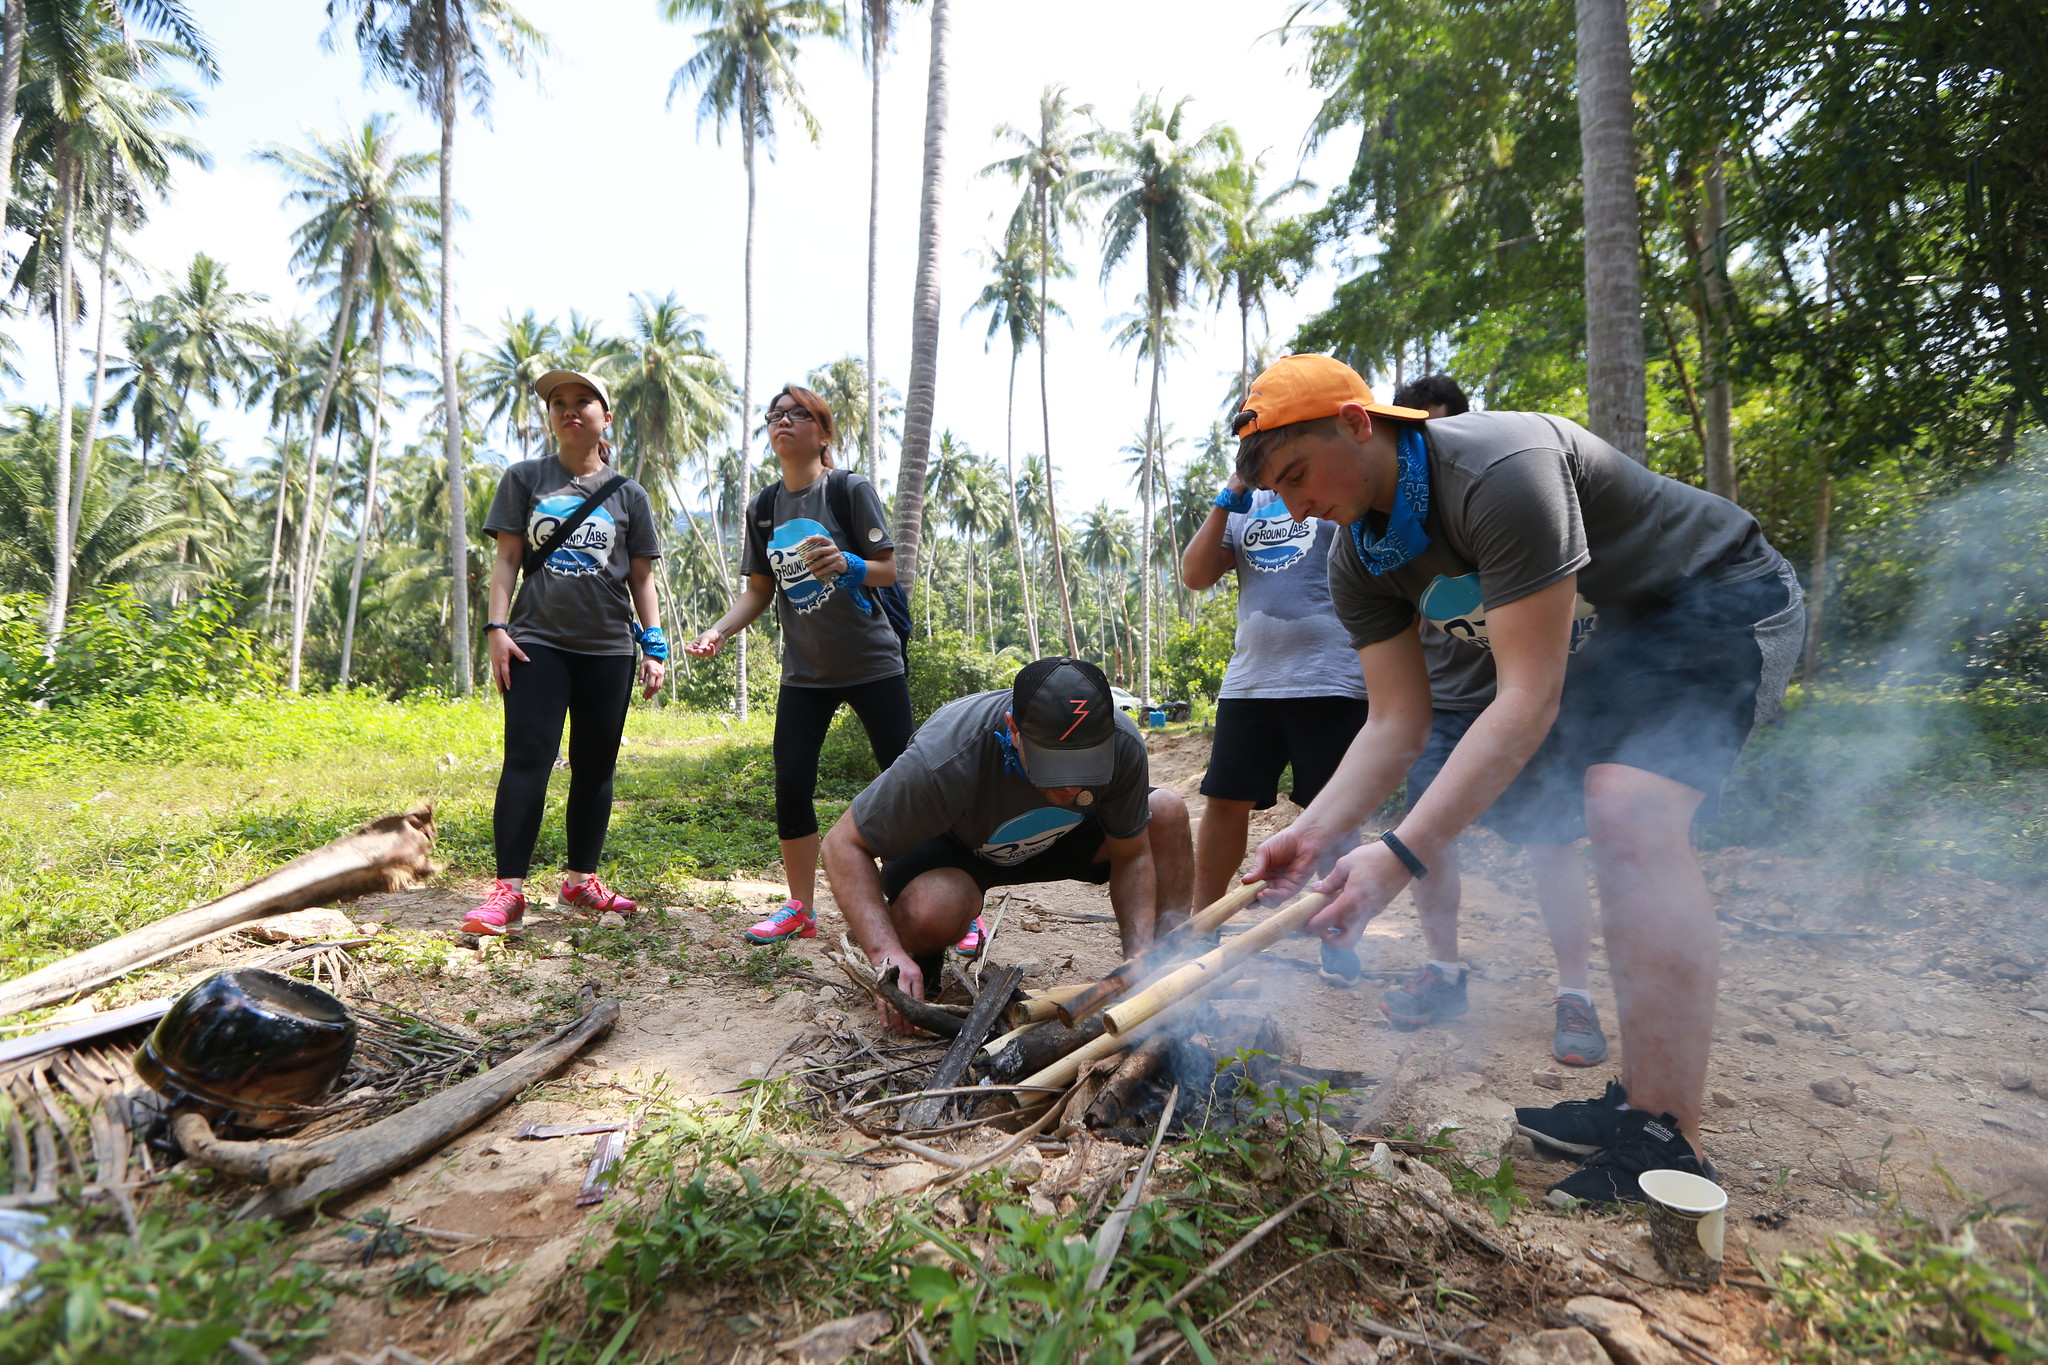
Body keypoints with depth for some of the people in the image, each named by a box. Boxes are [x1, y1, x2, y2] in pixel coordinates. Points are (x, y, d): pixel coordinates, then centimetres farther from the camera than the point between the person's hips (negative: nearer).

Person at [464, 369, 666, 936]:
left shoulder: (628, 495, 11)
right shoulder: (524, 479, 10)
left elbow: (641, 577, 11)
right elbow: (507, 559, 7)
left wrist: (654, 645, 4)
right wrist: (496, 627, -4)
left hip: (608, 648, 1)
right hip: (537, 640, -1)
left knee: (595, 766, 5)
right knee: (527, 759, -10)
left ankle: (581, 880, 15)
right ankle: (508, 890, -8)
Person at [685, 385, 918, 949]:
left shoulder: (851, 489, -5)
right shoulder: (763, 509, 10)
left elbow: (888, 571, -8)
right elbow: (760, 590, 13)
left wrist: (846, 564, -29)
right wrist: (718, 631, -3)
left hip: (872, 663, -5)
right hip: (804, 670, 5)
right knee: (790, 785, 1)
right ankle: (800, 910, 16)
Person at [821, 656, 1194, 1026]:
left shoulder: (1121, 744, -28)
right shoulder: (946, 760, -40)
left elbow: (1132, 857, -13)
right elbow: (843, 845, -30)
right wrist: (887, 953, -41)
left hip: (1058, 839, 4)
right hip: (949, 845, -3)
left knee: (1167, 813, -16)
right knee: (932, 911, -38)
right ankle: (919, 957, -1)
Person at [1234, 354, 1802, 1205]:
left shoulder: (1499, 471, -35)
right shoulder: (1361, 567, -8)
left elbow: (1529, 701, -38)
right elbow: (1397, 722, -9)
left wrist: (1402, 856, -43)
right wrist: (1318, 833, -25)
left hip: (1724, 601, -9)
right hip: (1610, 647, 9)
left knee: (1633, 815, -28)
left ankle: (1669, 1148, -22)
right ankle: (1642, 1100, 17)